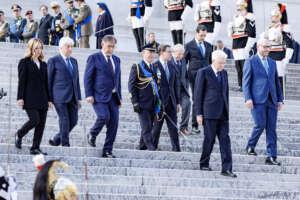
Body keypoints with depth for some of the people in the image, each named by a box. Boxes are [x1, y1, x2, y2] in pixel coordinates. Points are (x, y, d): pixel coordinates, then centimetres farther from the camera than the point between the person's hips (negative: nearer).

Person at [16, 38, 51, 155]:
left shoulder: (43, 64, 18)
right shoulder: (24, 63, 1)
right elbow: (21, 82, -4)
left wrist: (49, 99, 14)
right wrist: (20, 98, -11)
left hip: (42, 99, 6)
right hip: (30, 99, -6)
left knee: (41, 123, -1)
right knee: (34, 120, -16)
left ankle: (35, 148, 4)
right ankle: (19, 135, 11)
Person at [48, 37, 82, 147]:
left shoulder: (74, 61, 17)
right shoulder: (53, 61, -1)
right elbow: (48, 80, -1)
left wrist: (79, 98, 13)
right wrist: (48, 99, -5)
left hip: (72, 97, 6)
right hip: (59, 96, -6)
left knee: (73, 121, 3)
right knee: (64, 121, -9)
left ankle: (56, 140, 19)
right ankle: (65, 145, -3)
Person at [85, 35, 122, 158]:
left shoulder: (116, 60, 17)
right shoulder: (94, 58, 0)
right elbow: (87, 77, -3)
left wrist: (119, 97, 14)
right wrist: (89, 95, -12)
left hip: (113, 97, 5)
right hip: (99, 96, -5)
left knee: (114, 122, -3)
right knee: (104, 116, -24)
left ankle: (107, 151, 3)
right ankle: (92, 135, 6)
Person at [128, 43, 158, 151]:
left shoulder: (155, 68, 15)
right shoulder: (136, 67, -2)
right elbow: (131, 86, -6)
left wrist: (158, 103, 16)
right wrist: (135, 102, -13)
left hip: (153, 104, 6)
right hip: (142, 104, -6)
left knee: (149, 127, 9)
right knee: (146, 127, -10)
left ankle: (142, 146, 18)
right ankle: (151, 147, -12)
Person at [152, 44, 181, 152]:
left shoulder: (171, 66, 12)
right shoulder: (154, 66, -8)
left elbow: (176, 85, 15)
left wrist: (178, 102, 12)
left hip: (171, 102, 5)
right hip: (159, 102, -5)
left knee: (173, 126, 2)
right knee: (156, 126, 4)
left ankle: (176, 148, 3)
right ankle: (153, 147, 16)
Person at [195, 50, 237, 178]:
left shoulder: (224, 73, 14)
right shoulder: (203, 72, -4)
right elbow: (198, 94, -5)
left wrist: (227, 110, 16)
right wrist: (199, 113, -9)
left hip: (222, 113, 5)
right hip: (209, 112, -5)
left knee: (225, 139, -3)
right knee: (209, 138, 0)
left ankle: (226, 169, -7)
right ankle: (204, 164, 18)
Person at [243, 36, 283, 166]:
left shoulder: (272, 63, 18)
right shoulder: (250, 62, 1)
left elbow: (277, 82, 20)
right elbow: (246, 82, -3)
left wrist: (280, 99, 13)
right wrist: (248, 98, -13)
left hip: (271, 101, 5)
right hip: (257, 100, -5)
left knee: (271, 128, 0)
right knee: (260, 125, -12)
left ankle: (272, 157, 1)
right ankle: (250, 146, 15)